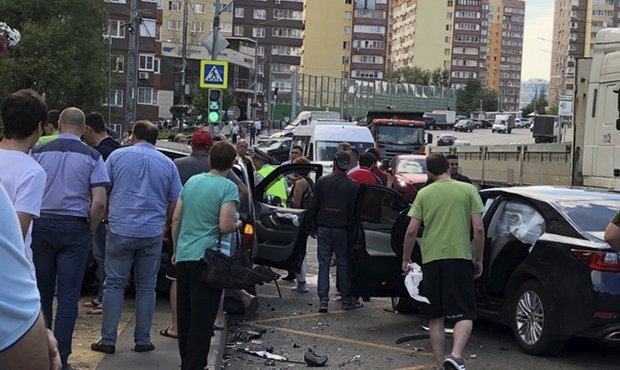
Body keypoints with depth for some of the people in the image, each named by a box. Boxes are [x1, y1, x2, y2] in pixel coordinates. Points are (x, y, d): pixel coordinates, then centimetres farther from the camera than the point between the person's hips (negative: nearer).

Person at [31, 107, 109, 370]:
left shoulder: (38, 152, 0)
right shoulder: (92, 157, -3)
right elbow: (99, 202, -10)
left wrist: (30, 225, 11)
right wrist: (90, 230, 4)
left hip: (41, 226, 2)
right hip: (75, 229, -2)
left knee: (42, 292, 15)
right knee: (68, 296, 3)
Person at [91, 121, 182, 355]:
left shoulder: (117, 156, 1)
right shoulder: (168, 164, 6)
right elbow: (175, 203, 8)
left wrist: (107, 219, 18)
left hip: (120, 230, -1)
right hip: (153, 233, 1)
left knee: (114, 285, 6)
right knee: (146, 287, 11)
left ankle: (108, 340, 6)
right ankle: (142, 340, 14)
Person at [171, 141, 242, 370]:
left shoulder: (192, 181, 10)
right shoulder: (228, 187, -9)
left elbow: (176, 219, 12)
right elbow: (225, 226, -18)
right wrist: (238, 225, 4)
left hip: (183, 256, 7)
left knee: (184, 315, 15)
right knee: (202, 319, -2)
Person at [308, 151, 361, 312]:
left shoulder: (321, 181, 0)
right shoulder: (351, 185, -5)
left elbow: (314, 206, 2)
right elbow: (354, 210, -3)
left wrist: (312, 226, 11)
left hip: (323, 228, 1)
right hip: (342, 229, -1)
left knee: (323, 264, 5)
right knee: (343, 264, 8)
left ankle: (323, 300, 0)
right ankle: (346, 299, 13)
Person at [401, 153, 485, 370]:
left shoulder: (424, 194, 5)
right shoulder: (468, 190, 2)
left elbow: (411, 231, 2)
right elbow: (478, 229, -3)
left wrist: (406, 260, 14)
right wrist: (478, 260, 7)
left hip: (431, 259, 2)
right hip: (459, 257, -2)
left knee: (436, 316, 12)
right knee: (465, 314, 2)